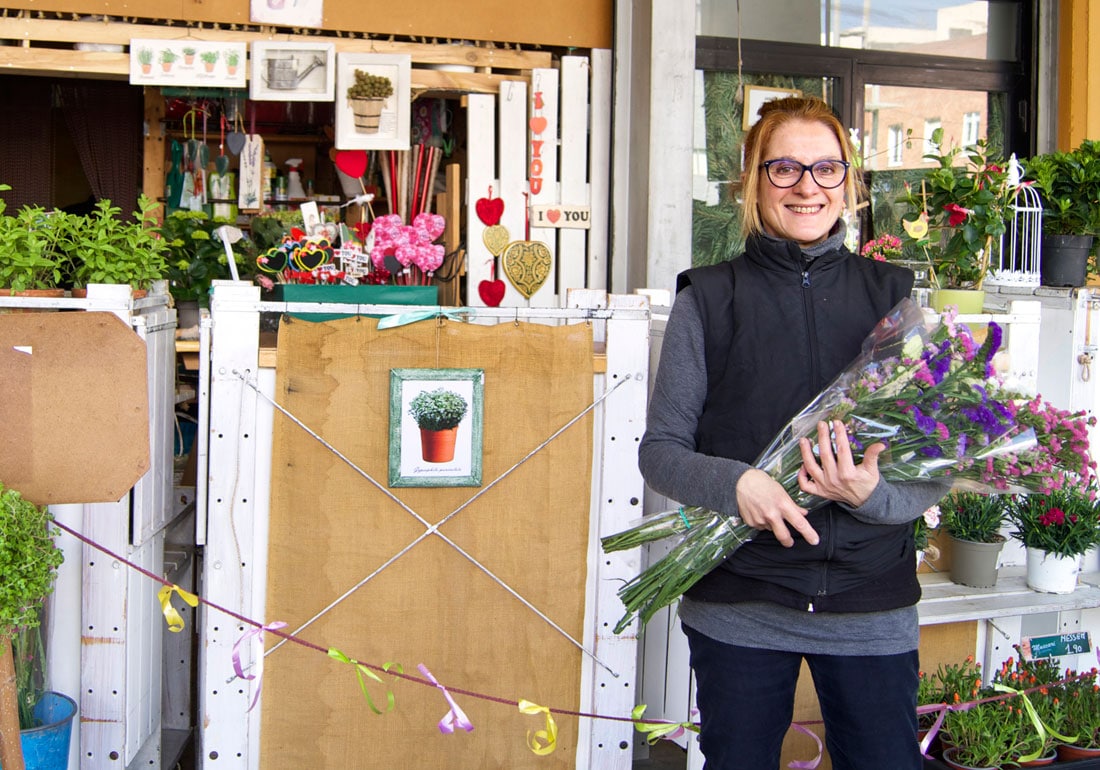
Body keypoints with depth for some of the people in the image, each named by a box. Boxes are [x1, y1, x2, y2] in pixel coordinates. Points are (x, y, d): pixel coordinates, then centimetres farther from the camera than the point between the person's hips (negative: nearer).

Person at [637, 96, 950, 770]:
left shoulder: (892, 296, 4)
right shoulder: (708, 300, 1)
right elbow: (660, 449, 1)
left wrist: (873, 495, -18)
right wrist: (733, 483, -19)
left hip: (873, 610, 1)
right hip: (739, 607, -1)